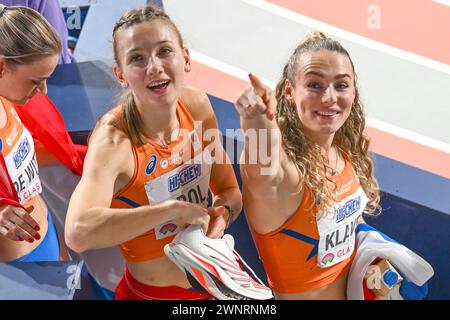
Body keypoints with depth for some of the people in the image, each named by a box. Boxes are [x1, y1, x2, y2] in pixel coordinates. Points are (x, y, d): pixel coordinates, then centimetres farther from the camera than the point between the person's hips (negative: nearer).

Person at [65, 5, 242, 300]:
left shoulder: (197, 105, -10)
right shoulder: (114, 138, -26)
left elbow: (230, 190, 1)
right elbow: (78, 233, -43)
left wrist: (222, 213, -21)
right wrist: (175, 209, -35)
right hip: (153, 293, -5)